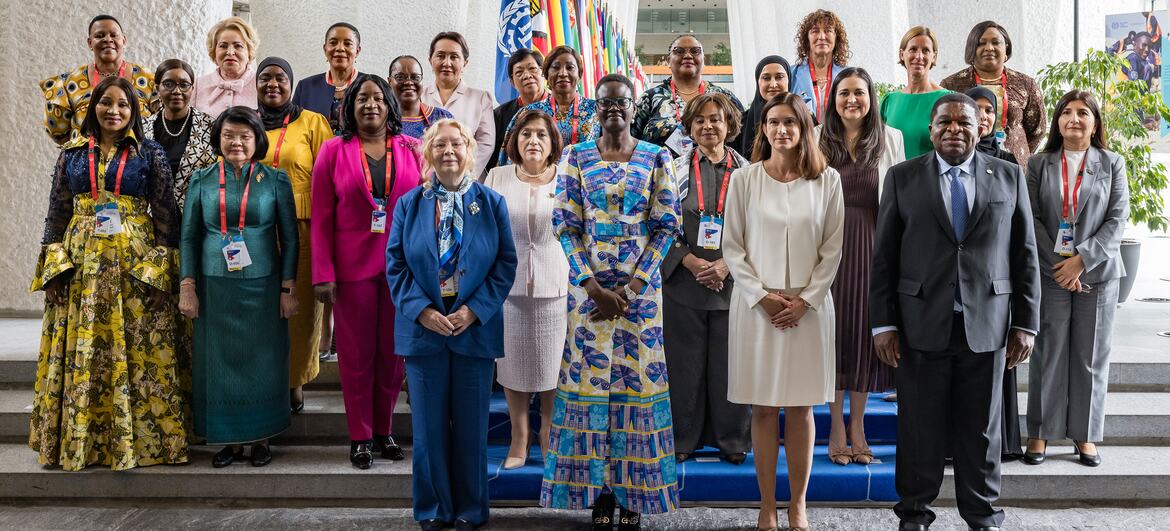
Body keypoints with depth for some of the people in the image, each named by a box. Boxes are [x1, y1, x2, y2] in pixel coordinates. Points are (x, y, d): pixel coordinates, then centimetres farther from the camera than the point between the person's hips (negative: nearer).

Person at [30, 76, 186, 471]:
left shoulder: (150, 155, 5)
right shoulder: (71, 155, 11)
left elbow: (165, 215, 2)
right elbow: (56, 215, 11)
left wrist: (165, 269, -5)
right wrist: (53, 267, 3)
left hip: (136, 264, -2)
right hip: (80, 264, 2)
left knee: (136, 352, -3)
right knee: (78, 354, 3)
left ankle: (137, 439, 5)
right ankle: (75, 442, 12)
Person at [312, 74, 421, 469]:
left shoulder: (412, 150, 5)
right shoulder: (333, 151, 2)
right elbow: (321, 217, -1)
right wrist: (323, 273, -8)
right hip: (353, 267, -1)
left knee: (394, 351, 8)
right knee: (356, 353, 5)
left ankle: (384, 431, 22)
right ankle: (360, 436, 16)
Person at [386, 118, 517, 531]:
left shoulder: (492, 203, 3)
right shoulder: (408, 204, 5)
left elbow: (506, 263, 0)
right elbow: (396, 265, 2)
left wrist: (474, 310, -12)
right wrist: (422, 311, -12)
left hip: (476, 326, 0)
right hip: (423, 327, 1)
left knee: (472, 426, 7)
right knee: (429, 426, 6)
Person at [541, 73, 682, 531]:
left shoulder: (656, 158, 3)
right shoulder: (576, 157, 4)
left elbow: (667, 225, -1)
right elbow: (566, 226, 0)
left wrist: (630, 287, -10)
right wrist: (593, 287, -11)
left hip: (641, 286, 0)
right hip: (588, 288, 1)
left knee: (637, 378, 1)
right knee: (590, 378, 1)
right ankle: (600, 493, 13)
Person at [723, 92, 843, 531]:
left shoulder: (827, 180, 1)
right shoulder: (744, 179, 0)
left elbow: (832, 248, 2)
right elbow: (733, 247, 1)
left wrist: (805, 300, -7)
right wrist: (763, 296, -8)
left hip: (808, 307, 0)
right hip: (756, 305, 0)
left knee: (801, 407, 5)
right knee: (763, 408, 4)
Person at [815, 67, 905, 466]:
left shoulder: (891, 139, 5)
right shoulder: (817, 139, 3)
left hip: (872, 247, 1)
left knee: (865, 329, 6)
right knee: (834, 329, 2)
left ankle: (857, 425, 19)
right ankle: (836, 426, 14)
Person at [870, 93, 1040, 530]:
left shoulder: (1008, 177, 7)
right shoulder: (903, 178, 3)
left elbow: (1025, 255, 7)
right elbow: (883, 256, 1)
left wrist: (1025, 323, 2)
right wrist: (883, 324, -4)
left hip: (986, 326, 1)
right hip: (921, 325, -1)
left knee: (982, 430, 10)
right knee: (919, 429, 6)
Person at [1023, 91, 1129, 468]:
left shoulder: (1113, 164, 6)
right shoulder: (1039, 164, 6)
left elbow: (1118, 219, -1)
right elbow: (1032, 218, 0)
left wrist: (1082, 260, -12)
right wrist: (1060, 265, -10)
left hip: (1097, 272, 0)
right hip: (1051, 272, 0)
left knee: (1091, 356, 4)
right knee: (1048, 353, 0)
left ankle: (1086, 435, 13)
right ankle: (1040, 433, 8)